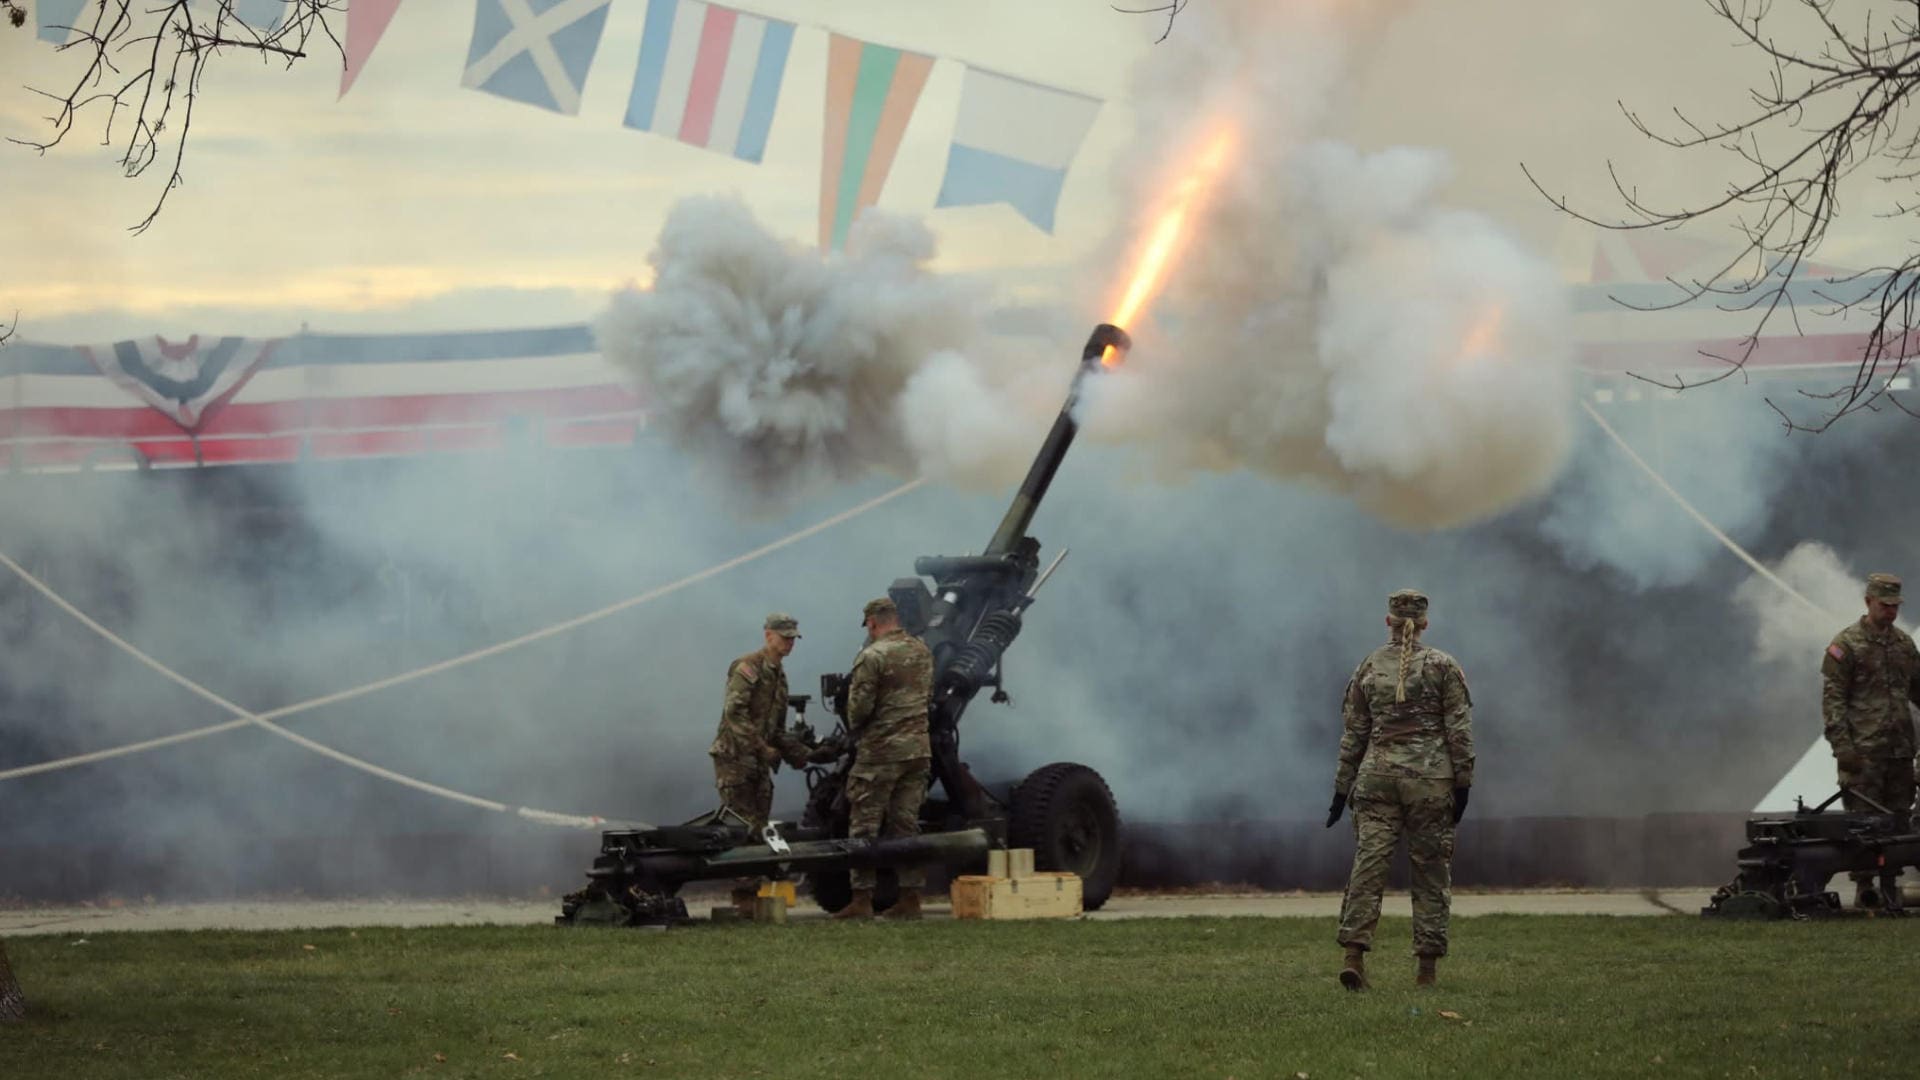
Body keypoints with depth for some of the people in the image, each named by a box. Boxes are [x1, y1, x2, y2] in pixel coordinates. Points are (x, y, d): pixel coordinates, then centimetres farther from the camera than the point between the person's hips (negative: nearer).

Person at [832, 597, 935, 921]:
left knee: (864, 827, -1)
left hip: (879, 752, -7)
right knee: (907, 826, 10)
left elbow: (859, 707, -14)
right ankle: (909, 899, 9)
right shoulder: (922, 651, 9)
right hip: (918, 750, 7)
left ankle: (862, 899, -3)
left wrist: (855, 729, 5)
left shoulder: (871, 656, -13)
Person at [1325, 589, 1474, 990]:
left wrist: (1342, 789, 15)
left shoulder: (1368, 668, 7)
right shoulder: (1443, 667, 1)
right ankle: (1427, 968, 3)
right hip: (1430, 777, -2)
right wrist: (1462, 783, 2)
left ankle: (1354, 954, -16)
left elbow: (1353, 733, 10)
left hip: (1377, 777, 2)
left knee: (1367, 865, -2)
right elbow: (1459, 730, -3)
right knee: (1431, 871, 5)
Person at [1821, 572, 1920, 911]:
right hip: (1864, 751, -6)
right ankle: (1864, 889, -4)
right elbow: (1832, 697, -7)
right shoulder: (1846, 644, -4)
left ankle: (1891, 887, 13)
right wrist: (1841, 744, -15)